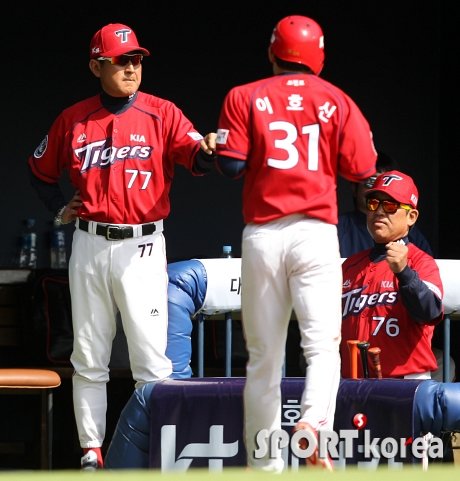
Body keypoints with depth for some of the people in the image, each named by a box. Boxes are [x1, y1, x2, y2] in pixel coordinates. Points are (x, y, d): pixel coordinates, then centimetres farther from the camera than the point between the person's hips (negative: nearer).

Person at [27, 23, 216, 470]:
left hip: (141, 247, -3)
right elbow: (40, 170, 22)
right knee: (89, 357, 8)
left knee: (151, 358, -8)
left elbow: (194, 156, -18)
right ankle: (91, 453, 15)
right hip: (89, 245, 3)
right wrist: (60, 210, 9)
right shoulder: (73, 120, 7)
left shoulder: (161, 114, -1)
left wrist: (209, 150, -39)